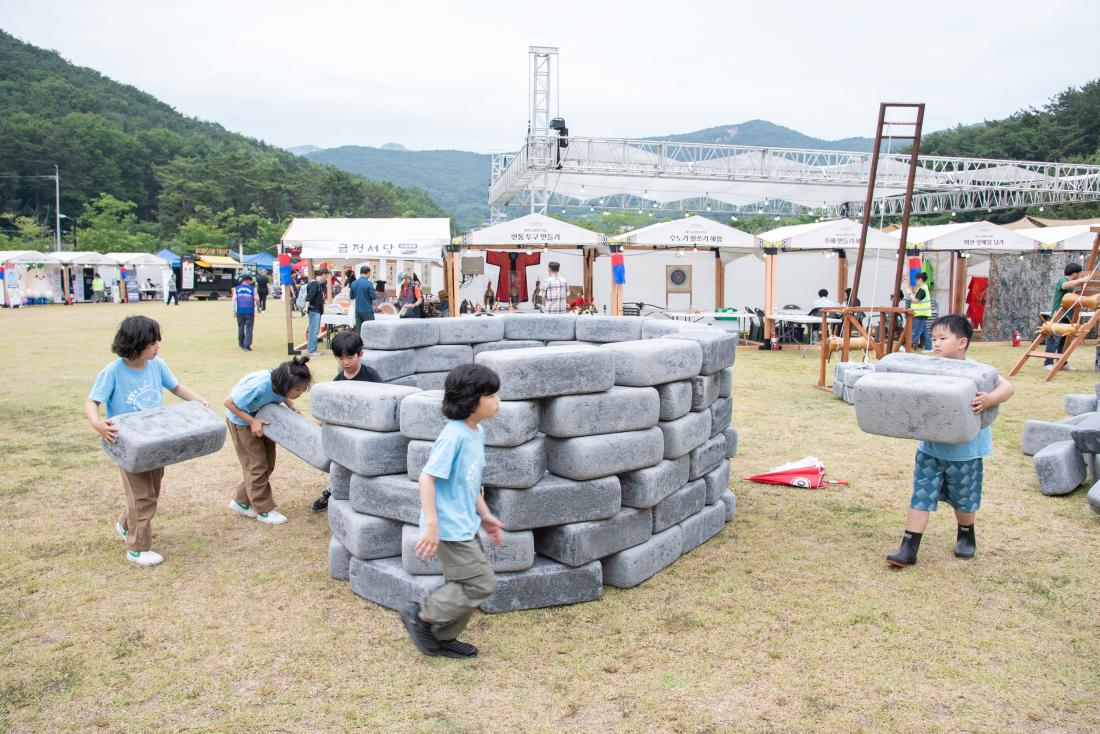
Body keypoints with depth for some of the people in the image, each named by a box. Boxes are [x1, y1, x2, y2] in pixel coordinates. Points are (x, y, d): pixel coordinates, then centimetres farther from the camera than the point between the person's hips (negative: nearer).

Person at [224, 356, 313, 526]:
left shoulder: (281, 383, -23)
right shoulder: (258, 386, -41)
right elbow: (229, 402, -28)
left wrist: (292, 407, -15)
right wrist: (253, 421, -28)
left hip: (261, 418, 7)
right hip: (241, 420, -7)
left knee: (268, 464, 11)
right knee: (257, 465, -2)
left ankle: (241, 502, 27)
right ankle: (264, 510, 12)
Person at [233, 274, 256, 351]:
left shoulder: (236, 289, 5)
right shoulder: (252, 289, -2)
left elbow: (234, 299, 0)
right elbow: (256, 299, -1)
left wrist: (234, 311, 3)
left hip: (240, 311, 3)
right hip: (250, 311, -3)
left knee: (241, 328, 16)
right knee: (249, 329, -1)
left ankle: (241, 344, 25)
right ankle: (247, 345, -10)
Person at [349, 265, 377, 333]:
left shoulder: (353, 283, 4)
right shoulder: (369, 283, -14)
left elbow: (352, 297, 13)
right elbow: (374, 297, -13)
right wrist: (376, 293, 7)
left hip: (357, 310, 6)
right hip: (367, 310, -6)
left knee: (358, 331, 7)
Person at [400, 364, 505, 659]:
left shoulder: (477, 433, 7)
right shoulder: (454, 435, -22)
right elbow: (427, 477, -23)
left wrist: (485, 515, 18)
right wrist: (431, 526, -25)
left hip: (465, 527, 9)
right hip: (449, 529, -9)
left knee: (462, 585, 18)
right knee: (481, 584, -4)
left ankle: (443, 638, 34)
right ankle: (421, 614, 8)